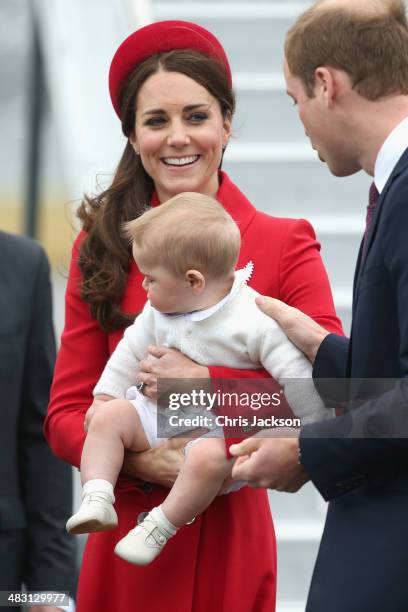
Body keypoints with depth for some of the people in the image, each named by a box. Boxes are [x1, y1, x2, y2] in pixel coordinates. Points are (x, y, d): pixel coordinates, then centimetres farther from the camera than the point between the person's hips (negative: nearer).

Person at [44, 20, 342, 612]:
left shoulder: (284, 244, -1)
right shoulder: (101, 250, 6)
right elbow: (67, 415, 3)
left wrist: (210, 382, -21)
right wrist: (137, 459, -16)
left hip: (232, 542, -2)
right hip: (125, 553, 2)